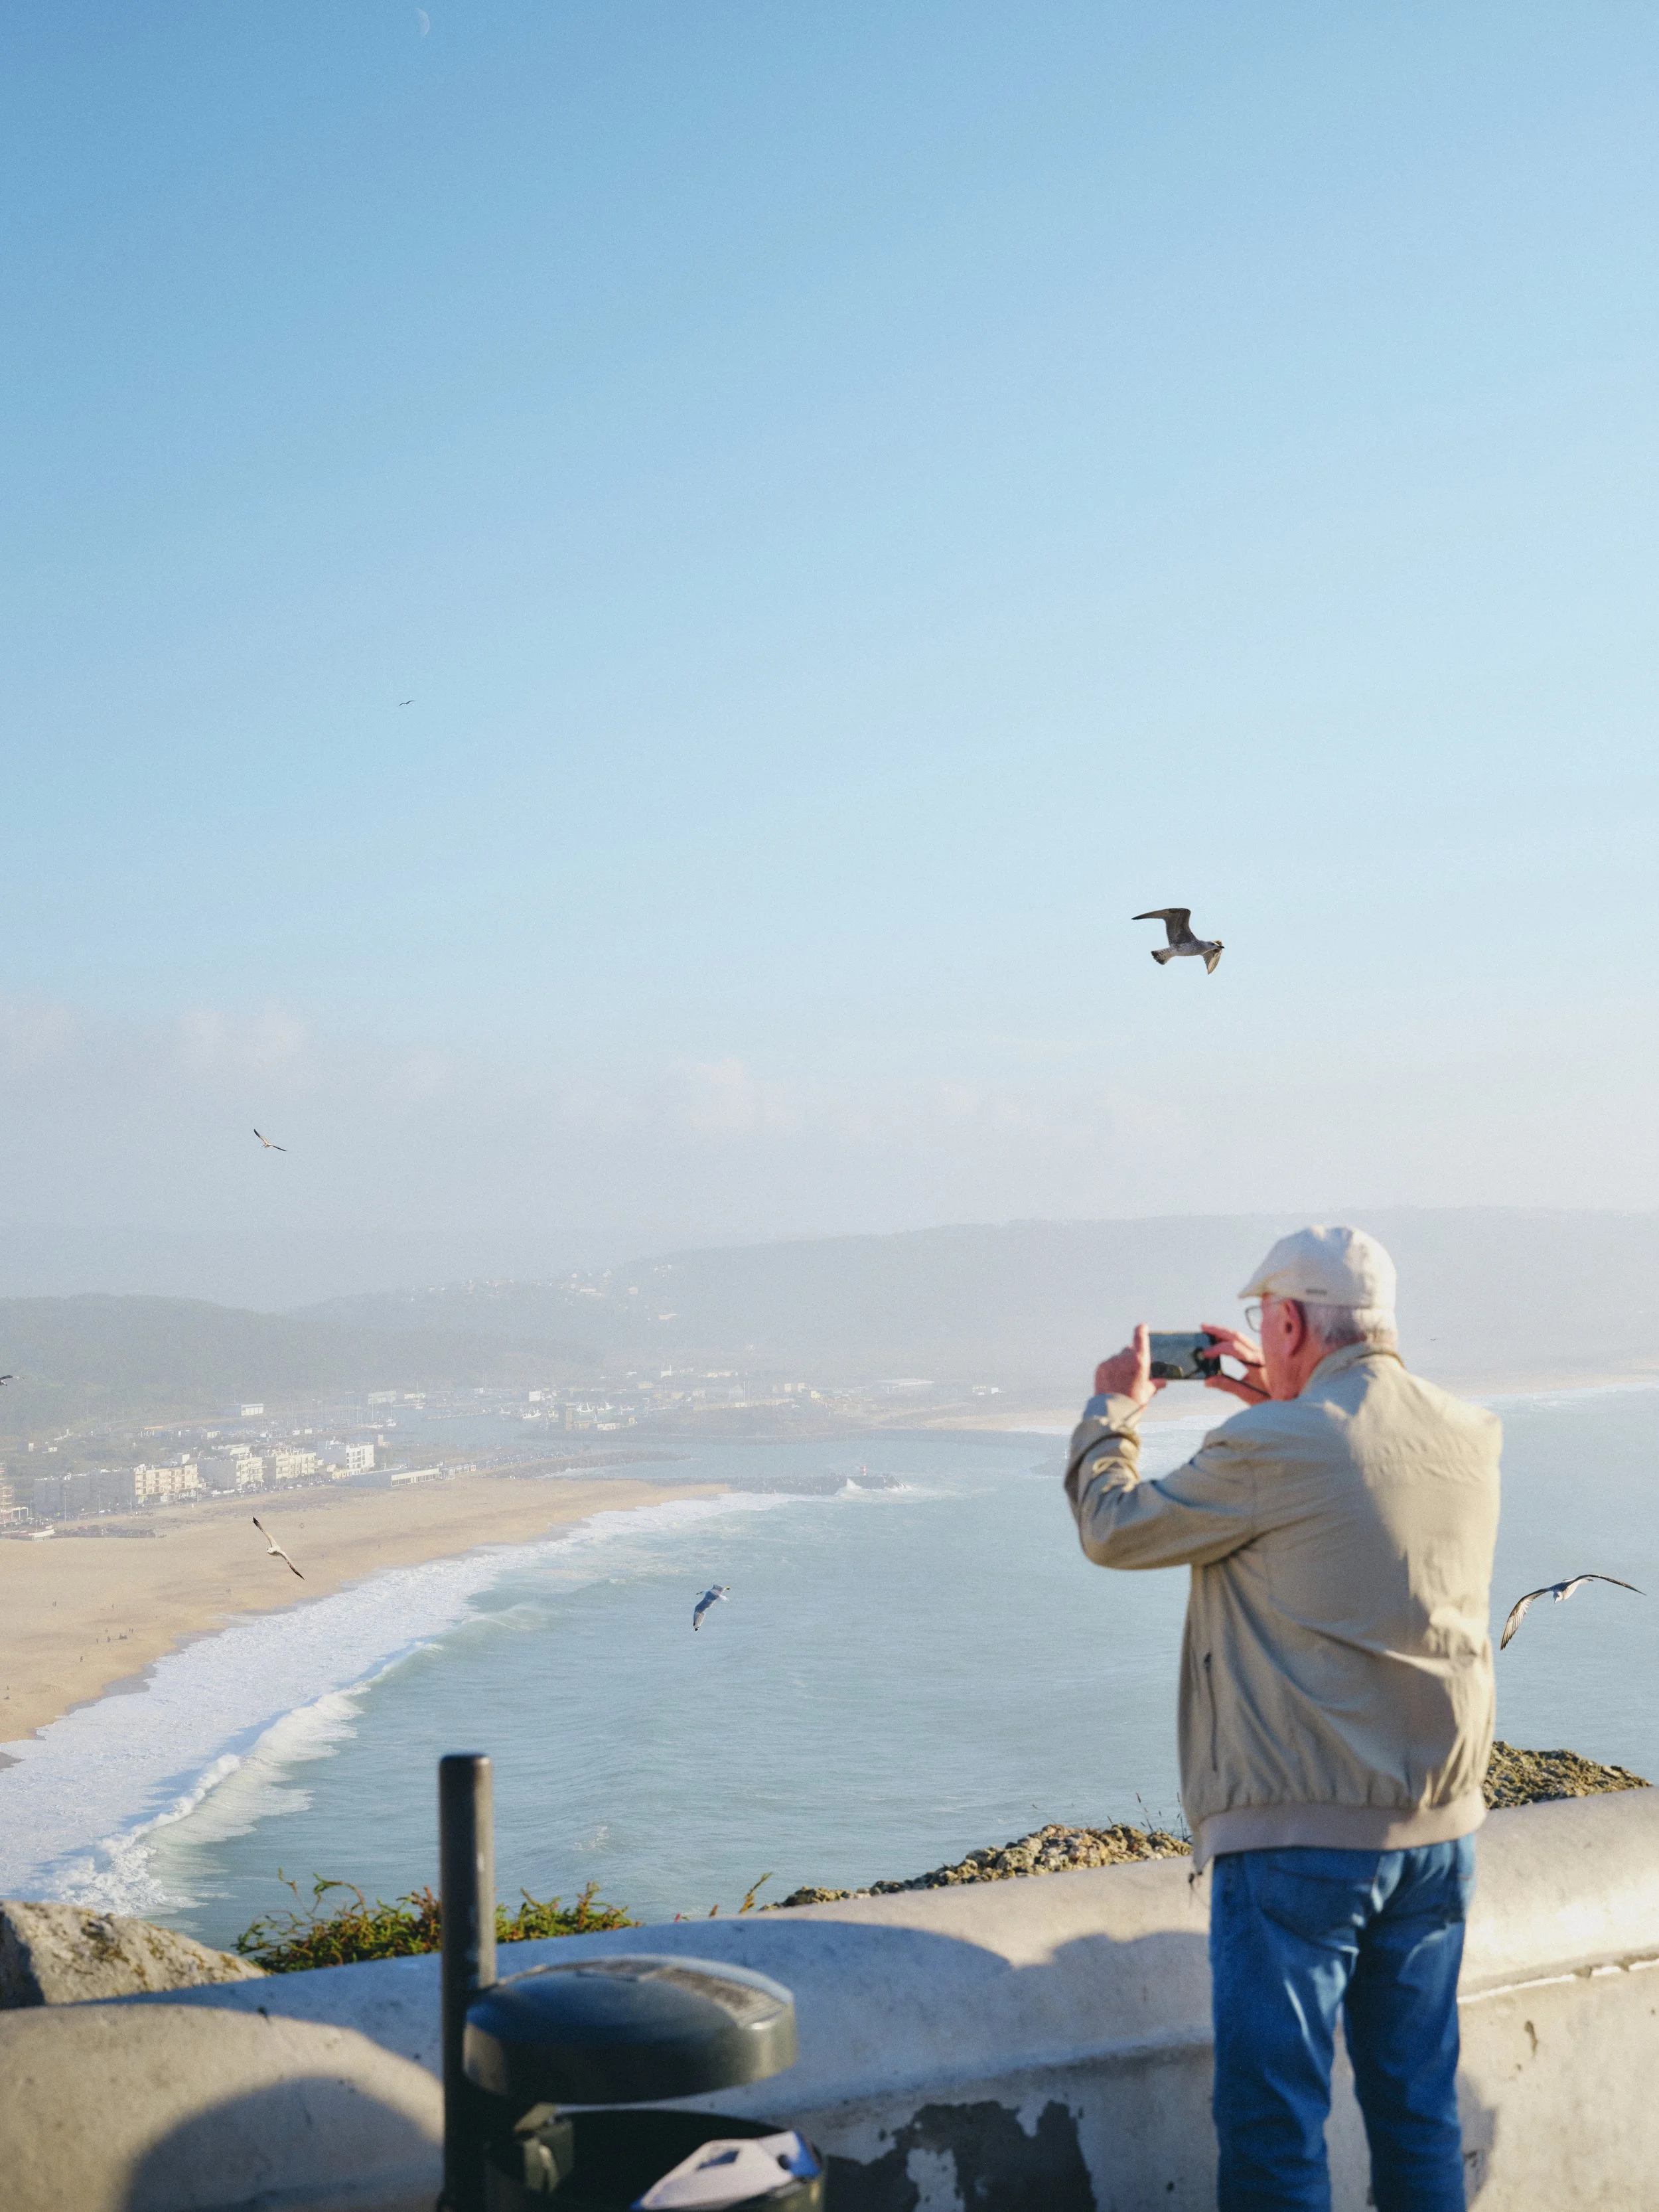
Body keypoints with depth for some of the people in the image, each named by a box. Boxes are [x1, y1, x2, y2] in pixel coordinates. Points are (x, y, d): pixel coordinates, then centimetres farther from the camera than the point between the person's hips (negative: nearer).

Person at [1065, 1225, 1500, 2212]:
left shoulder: (1269, 1450, -16)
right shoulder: (1473, 1437, 3)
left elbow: (1115, 1529, -2)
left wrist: (1111, 1411, 14)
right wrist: (1282, 1403, 24)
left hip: (1298, 1832, -6)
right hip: (1441, 1825, 7)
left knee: (1273, 2116, 3)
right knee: (1419, 2105, 16)